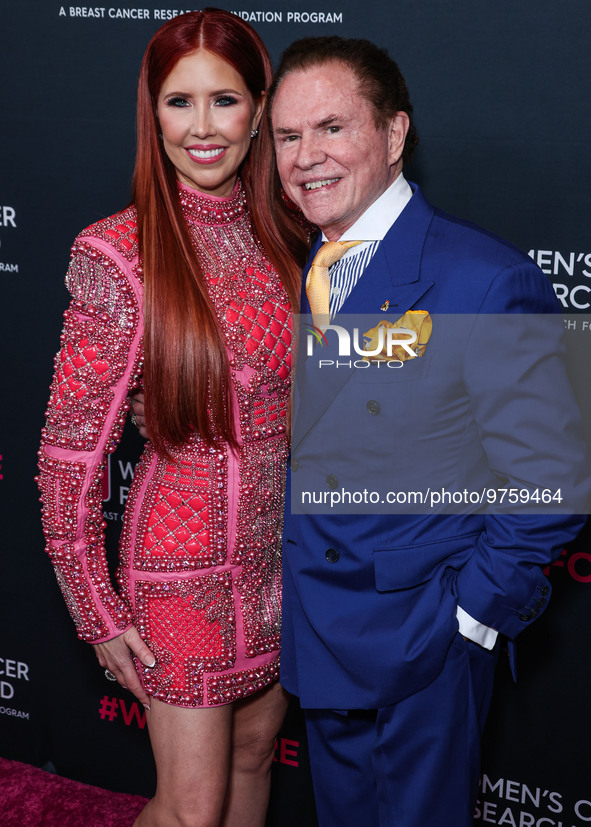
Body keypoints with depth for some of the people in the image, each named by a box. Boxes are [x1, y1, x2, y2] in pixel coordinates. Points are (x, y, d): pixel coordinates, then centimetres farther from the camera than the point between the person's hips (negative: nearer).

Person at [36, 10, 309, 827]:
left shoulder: (285, 237, 0)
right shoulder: (122, 254, -17)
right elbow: (72, 446, -13)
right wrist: (97, 612, -10)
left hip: (283, 550, 5)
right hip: (185, 566, -5)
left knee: (253, 755, 22)